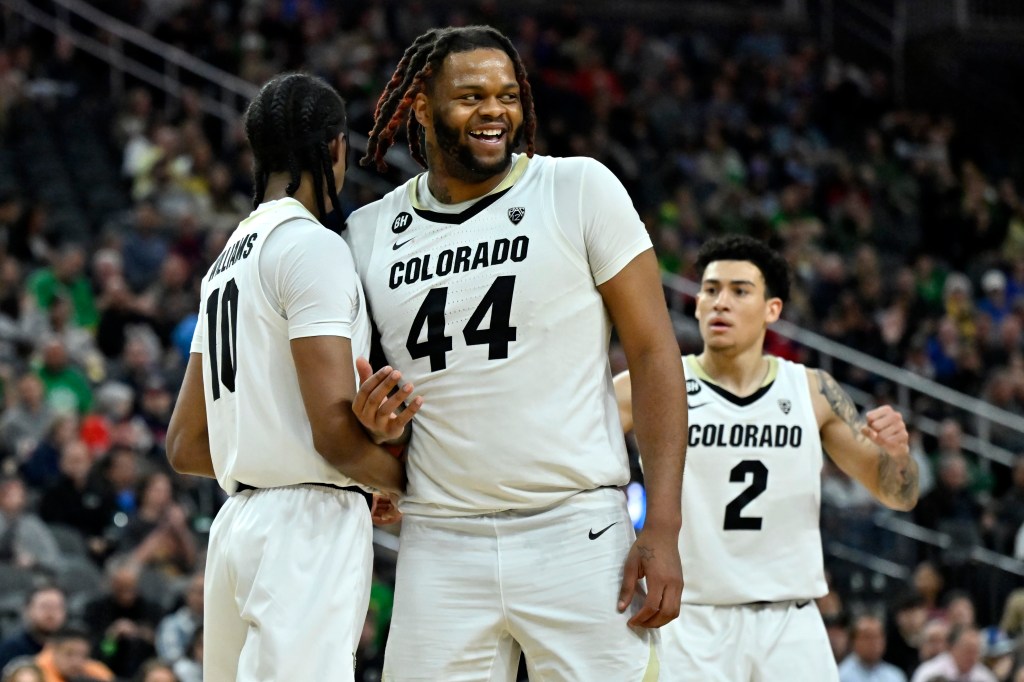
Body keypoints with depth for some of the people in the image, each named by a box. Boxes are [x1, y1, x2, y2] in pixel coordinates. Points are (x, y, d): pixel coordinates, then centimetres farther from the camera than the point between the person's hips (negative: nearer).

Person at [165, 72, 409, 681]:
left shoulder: (228, 260, 19)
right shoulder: (313, 247, -8)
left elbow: (186, 448, 22)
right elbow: (336, 430, -16)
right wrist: (409, 479, 1)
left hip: (239, 520, 9)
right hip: (310, 523, -9)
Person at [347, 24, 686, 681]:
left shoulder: (580, 189, 0)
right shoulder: (371, 233, 10)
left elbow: (654, 354, -3)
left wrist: (663, 530, -11)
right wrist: (381, 424, -5)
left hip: (578, 533, -3)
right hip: (441, 547, 3)